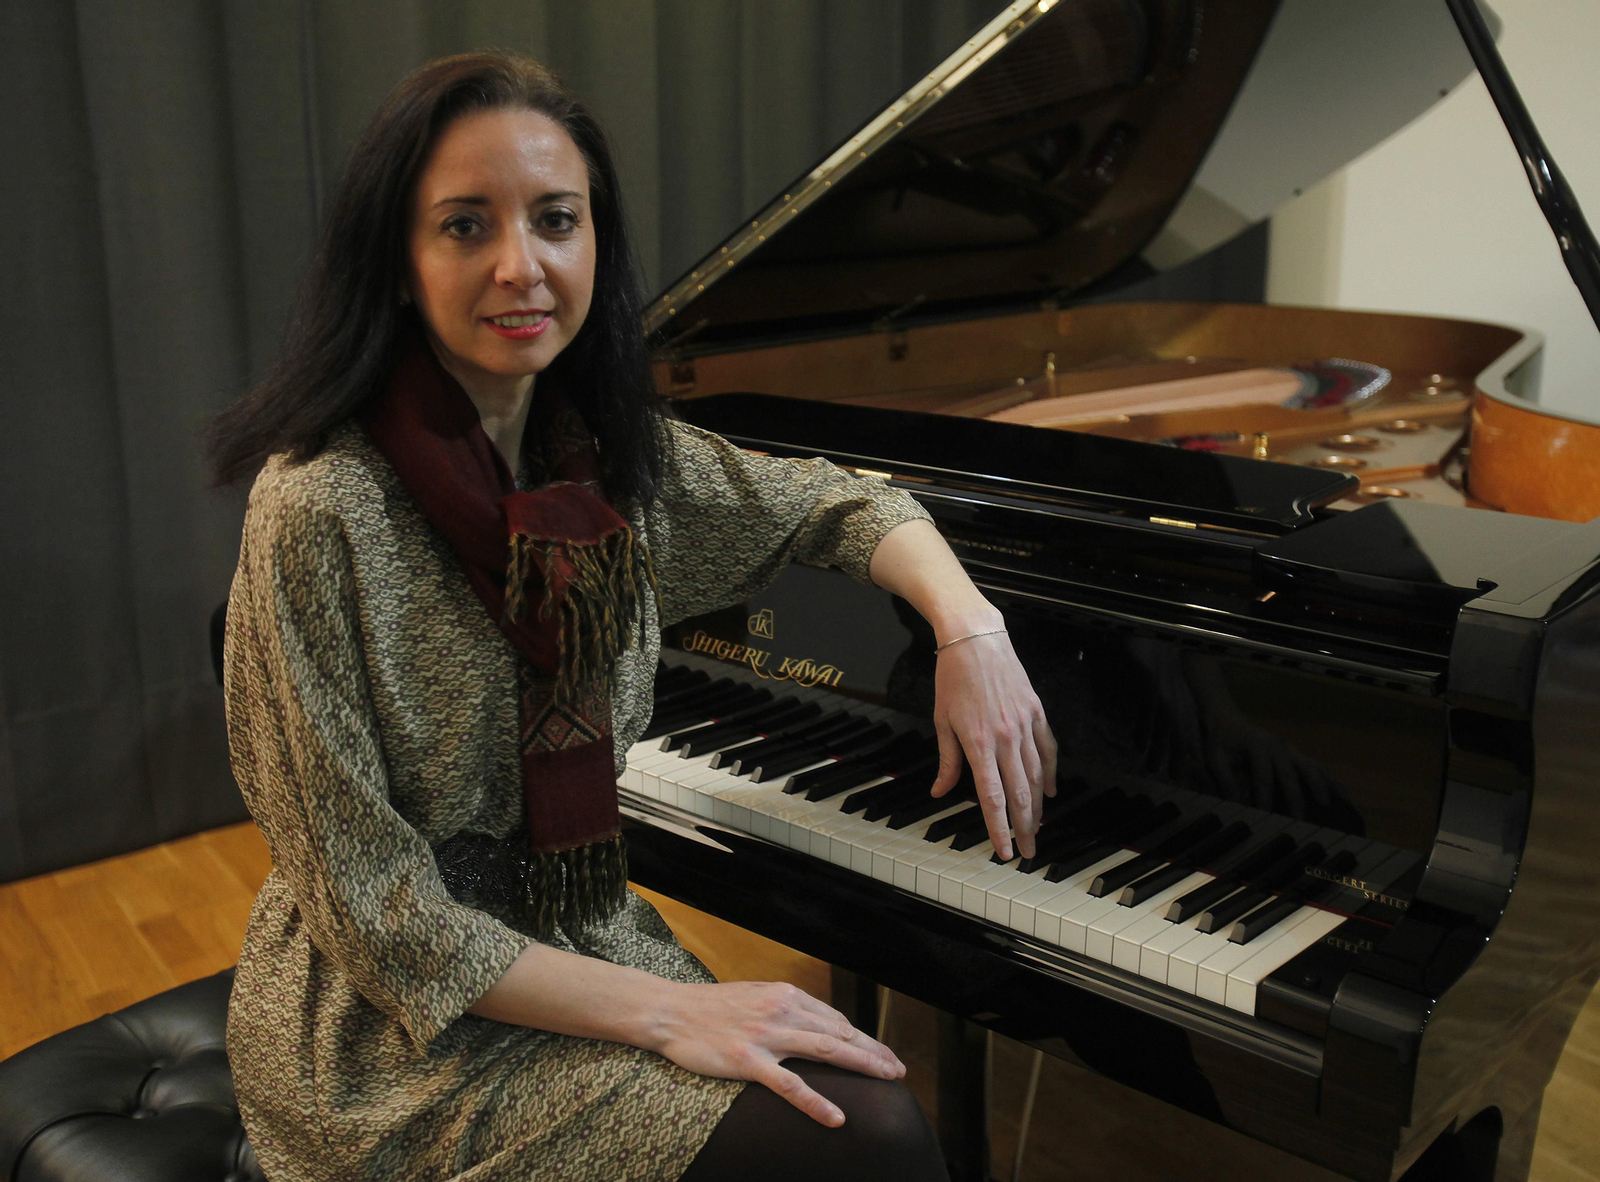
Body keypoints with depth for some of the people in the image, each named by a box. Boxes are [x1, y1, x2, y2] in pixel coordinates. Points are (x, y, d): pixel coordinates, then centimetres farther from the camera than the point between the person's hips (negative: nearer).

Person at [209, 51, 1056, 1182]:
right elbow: (372, 908, -20)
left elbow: (831, 501, 12)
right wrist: (666, 1012, -22)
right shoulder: (321, 511, -22)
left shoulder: (605, 453, -3)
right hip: (397, 1028, -6)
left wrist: (973, 630, -6)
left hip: (577, 935, 6)